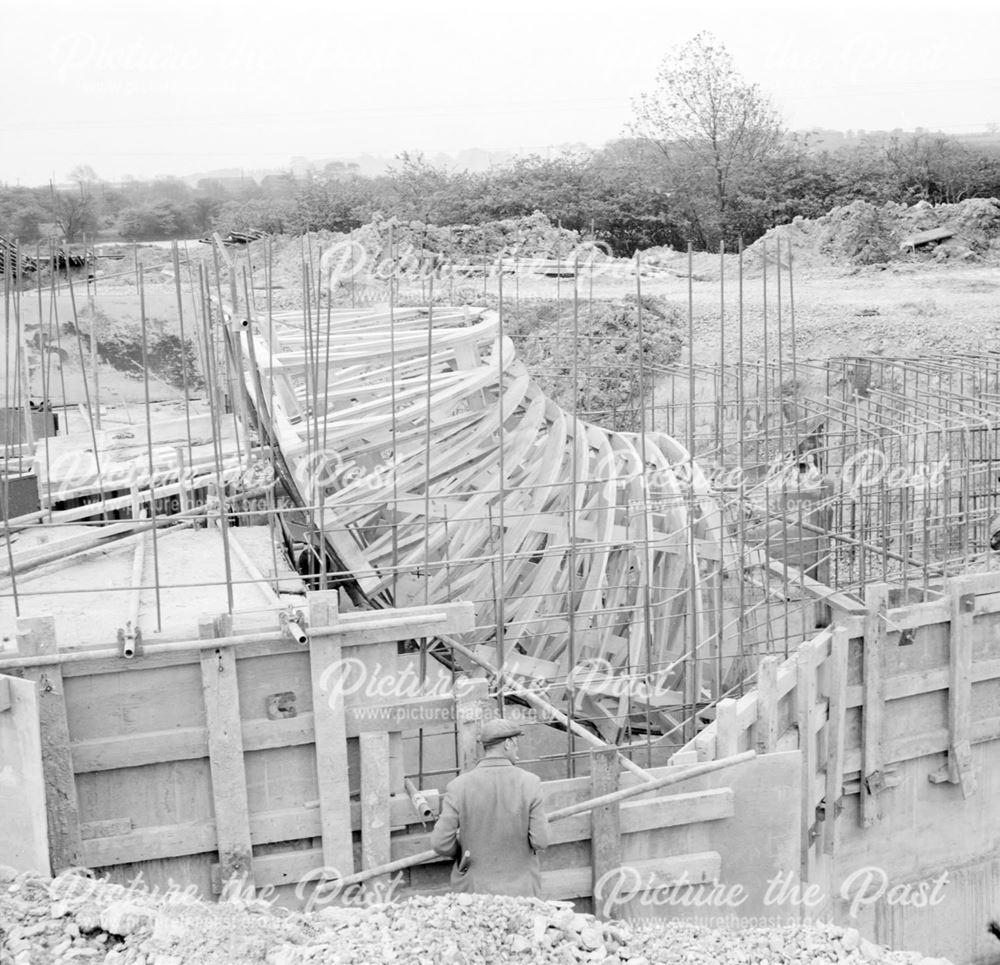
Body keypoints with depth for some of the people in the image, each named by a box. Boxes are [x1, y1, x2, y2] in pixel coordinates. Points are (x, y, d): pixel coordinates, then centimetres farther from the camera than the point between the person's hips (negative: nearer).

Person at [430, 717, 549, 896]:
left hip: (474, 889, 0)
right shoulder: (529, 783, -9)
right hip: (521, 889, 0)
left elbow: (441, 844, -10)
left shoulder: (459, 786, -9)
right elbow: (540, 841, -9)